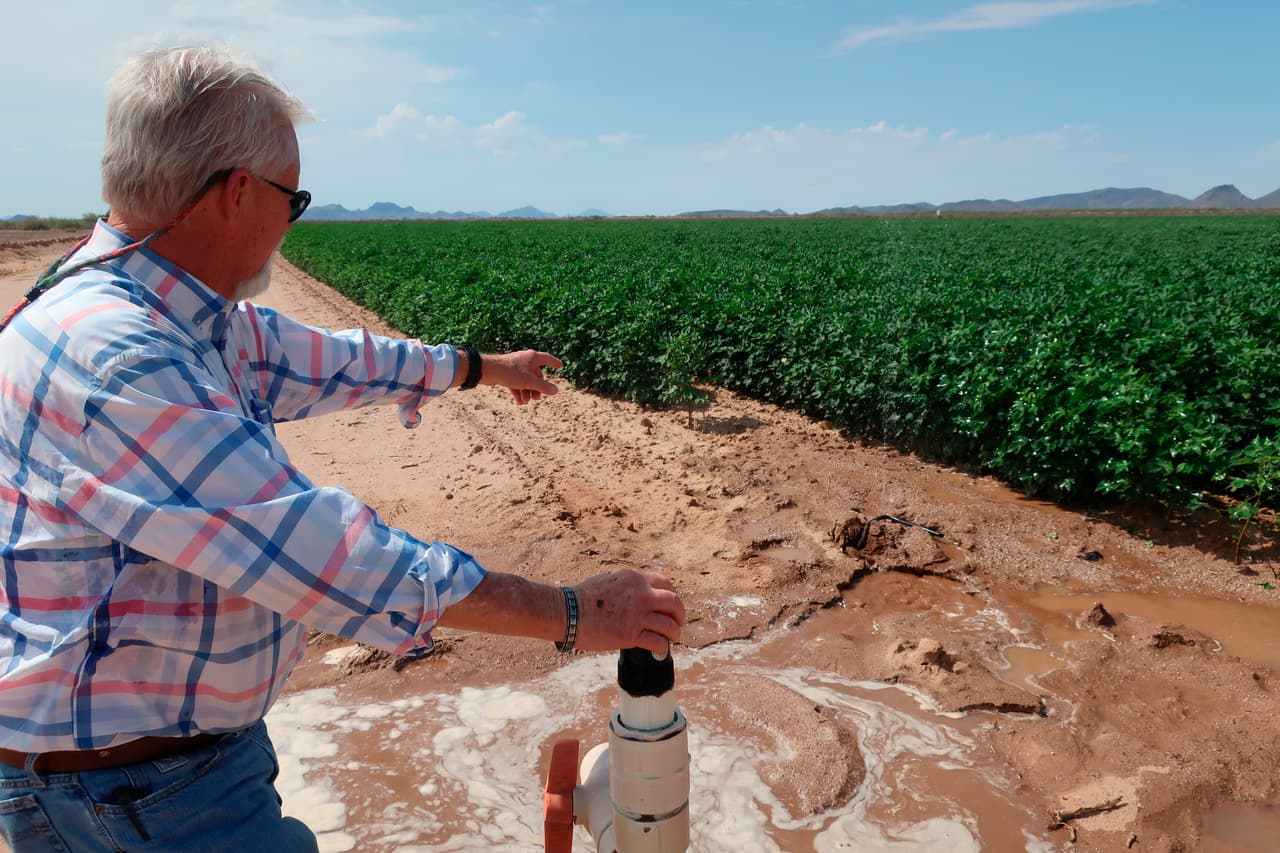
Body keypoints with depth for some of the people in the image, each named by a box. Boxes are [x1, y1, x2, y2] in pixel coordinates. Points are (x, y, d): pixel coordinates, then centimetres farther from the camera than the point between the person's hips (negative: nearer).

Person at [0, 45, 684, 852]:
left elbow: (321, 358, 14)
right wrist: (569, 613, -28)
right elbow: (313, 549, -33)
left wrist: (481, 366, 25)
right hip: (134, 788, -8)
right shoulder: (106, 356, -30)